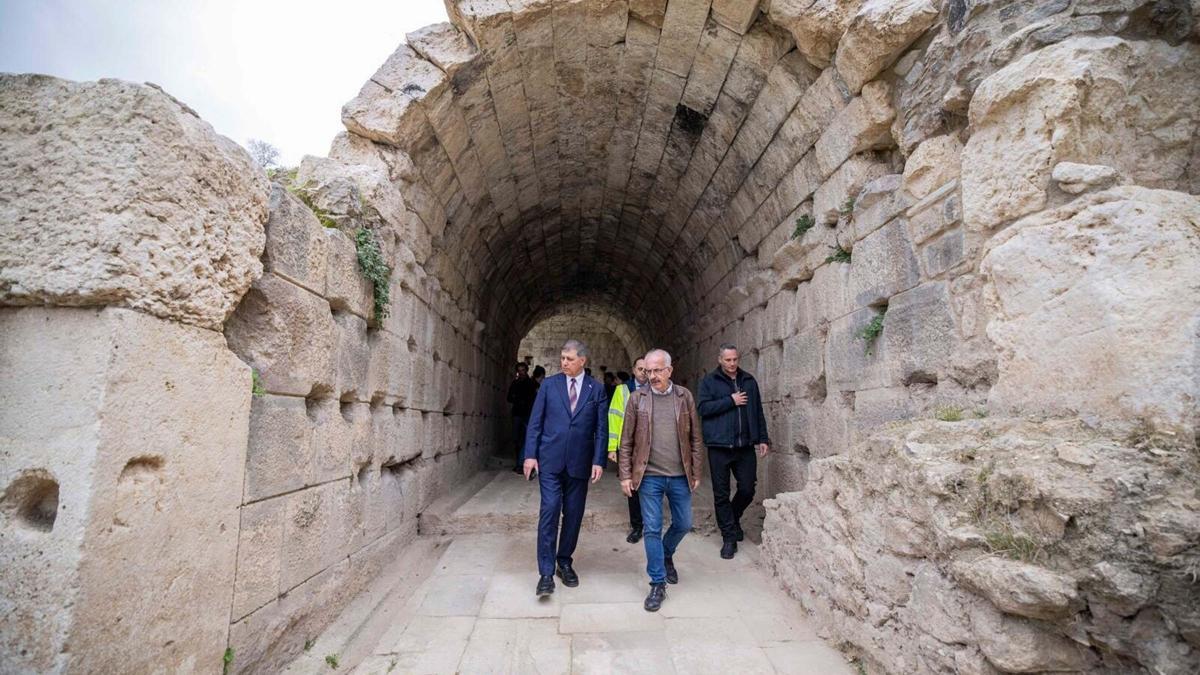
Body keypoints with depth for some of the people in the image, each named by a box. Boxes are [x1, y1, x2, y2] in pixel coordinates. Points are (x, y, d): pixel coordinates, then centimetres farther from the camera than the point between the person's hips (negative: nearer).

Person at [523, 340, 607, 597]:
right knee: (549, 511, -7)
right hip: (550, 460, -1)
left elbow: (601, 428, 1)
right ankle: (546, 573, 3)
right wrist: (530, 455, -5)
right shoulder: (549, 384, 2)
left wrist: (598, 460, -6)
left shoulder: (596, 389, 2)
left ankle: (565, 563, 28)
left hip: (579, 462, 1)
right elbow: (535, 422, 2)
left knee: (573, 515, 9)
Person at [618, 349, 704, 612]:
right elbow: (626, 441, -1)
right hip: (650, 476, -2)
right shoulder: (637, 398, -3)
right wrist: (626, 476, -4)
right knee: (652, 530, 3)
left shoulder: (685, 397, 0)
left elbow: (696, 438, 5)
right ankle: (658, 584, 20)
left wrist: (696, 473, 2)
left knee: (683, 524, 15)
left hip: (680, 476, 2)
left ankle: (666, 555, 45)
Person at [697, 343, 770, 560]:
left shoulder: (749, 380, 11)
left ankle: (733, 519, 35)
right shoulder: (709, 381, 1)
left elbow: (758, 412, 14)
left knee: (747, 489, 6)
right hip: (719, 446, -3)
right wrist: (731, 401, -12)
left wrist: (763, 438, 10)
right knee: (721, 494, 3)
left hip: (745, 445, 3)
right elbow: (704, 408, -12)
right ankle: (729, 537, 18)